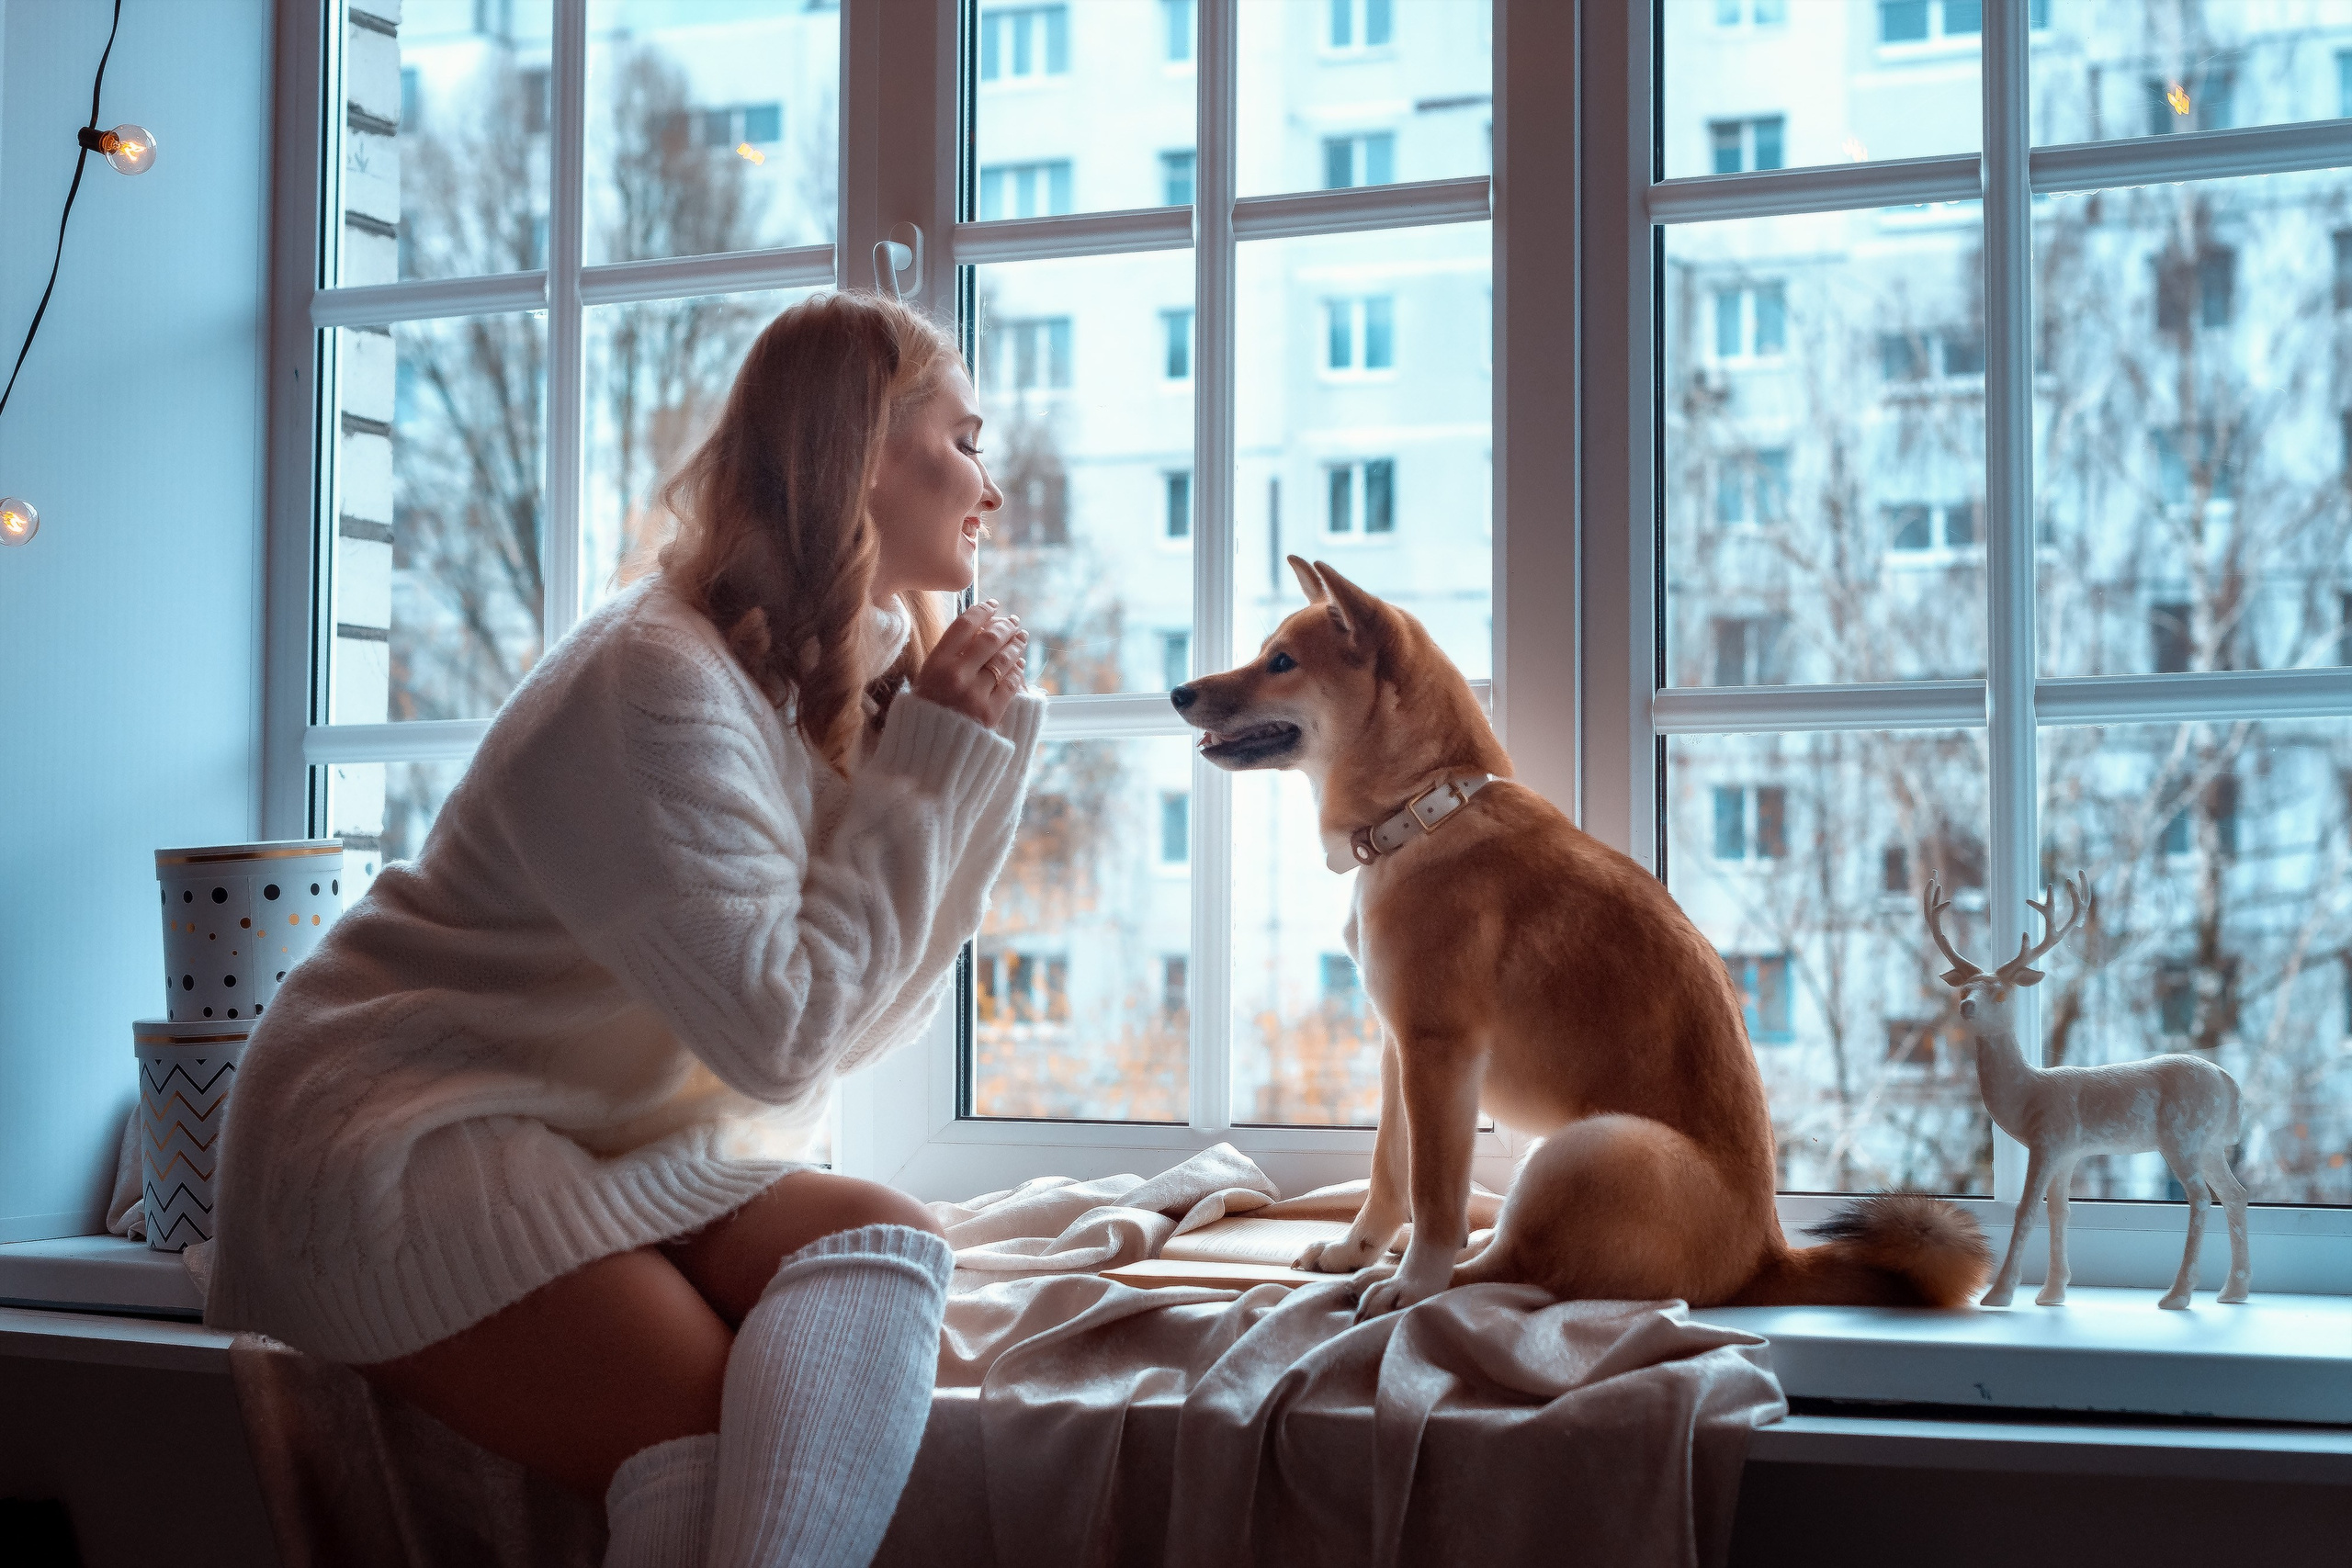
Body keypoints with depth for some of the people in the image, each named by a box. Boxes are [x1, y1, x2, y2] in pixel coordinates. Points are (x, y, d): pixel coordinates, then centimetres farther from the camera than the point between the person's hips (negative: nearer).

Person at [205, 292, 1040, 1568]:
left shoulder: (843, 672, 10)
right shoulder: (662, 686, -19)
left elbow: (874, 1015, 6)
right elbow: (784, 1035, -22)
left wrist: (966, 746, -1)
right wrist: (931, 764, -15)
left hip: (622, 1147, 8)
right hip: (407, 1139, -8)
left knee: (883, 1245, -22)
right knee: (709, 1448, -31)